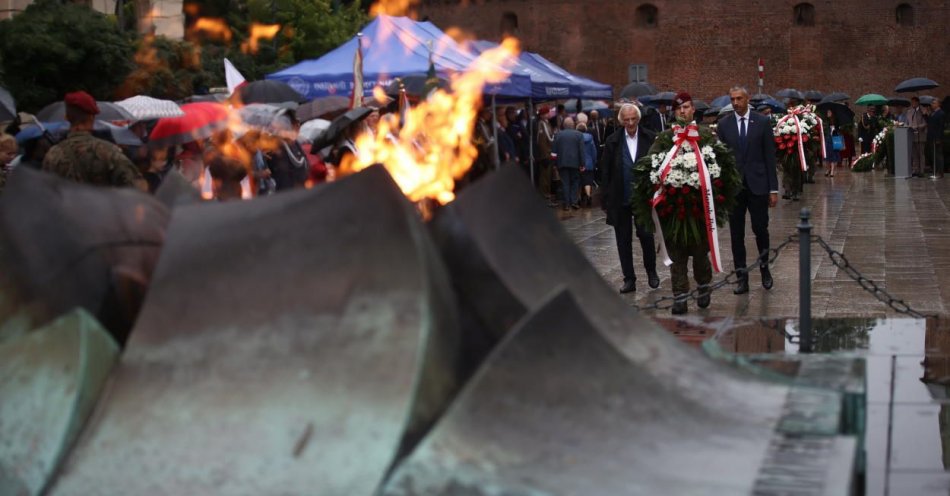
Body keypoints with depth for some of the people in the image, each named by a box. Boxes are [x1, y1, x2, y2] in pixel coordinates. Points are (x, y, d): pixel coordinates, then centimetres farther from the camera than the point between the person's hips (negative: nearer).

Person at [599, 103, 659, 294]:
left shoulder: (650, 139, -2)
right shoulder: (612, 141, 1)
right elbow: (605, 172, 3)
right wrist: (605, 200, 0)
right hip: (619, 198, 2)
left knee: (646, 235, -2)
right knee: (623, 240, 6)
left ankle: (651, 271, 23)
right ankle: (629, 279, 16)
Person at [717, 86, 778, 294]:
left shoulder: (762, 122, 1)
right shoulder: (724, 124, 4)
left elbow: (770, 156, 0)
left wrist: (773, 189, -3)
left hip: (757, 185, -1)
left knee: (760, 229, 0)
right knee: (736, 233, 3)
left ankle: (764, 267, 24)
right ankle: (742, 277, 10)